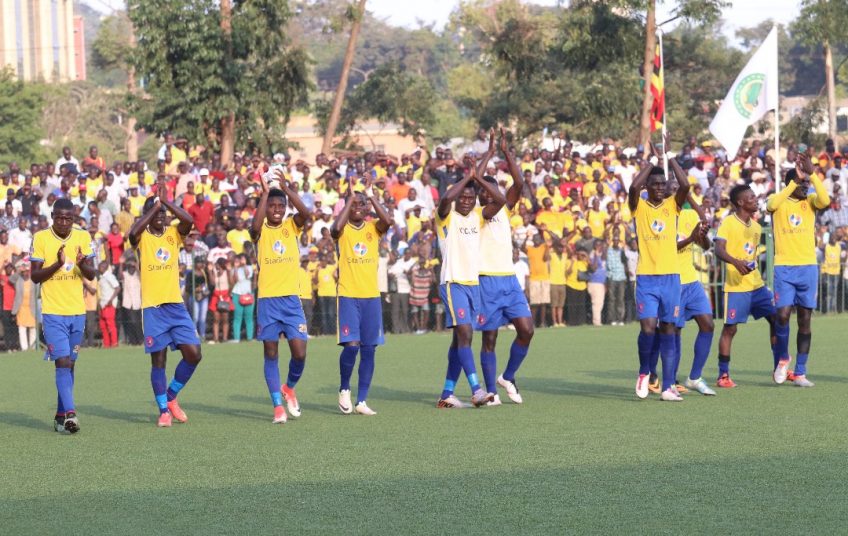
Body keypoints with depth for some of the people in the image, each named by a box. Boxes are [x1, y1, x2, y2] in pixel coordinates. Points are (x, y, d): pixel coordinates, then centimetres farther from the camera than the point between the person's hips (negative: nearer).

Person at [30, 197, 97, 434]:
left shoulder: (83, 237, 4)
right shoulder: (40, 238, -5)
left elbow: (91, 275, 4)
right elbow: (35, 276, -5)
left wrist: (82, 264, -19)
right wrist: (57, 264, -21)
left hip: (77, 312, 4)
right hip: (53, 313, -4)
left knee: (69, 364, 8)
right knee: (63, 362, -15)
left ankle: (60, 416, 16)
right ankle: (70, 414, -23)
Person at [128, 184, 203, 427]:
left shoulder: (173, 234, 7)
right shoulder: (142, 238, -1)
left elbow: (188, 220, -14)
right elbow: (133, 233, -26)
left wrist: (165, 201, -16)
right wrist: (155, 205, -20)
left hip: (176, 305, 3)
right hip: (153, 307, -3)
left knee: (193, 354, -3)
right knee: (158, 360, -1)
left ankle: (171, 397, 17)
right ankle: (163, 410, 12)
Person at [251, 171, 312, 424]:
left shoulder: (292, 227, 6)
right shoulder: (261, 231, 1)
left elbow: (305, 213, -15)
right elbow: (255, 226, -24)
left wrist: (286, 188, -20)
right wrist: (265, 192, -22)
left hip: (292, 298, 1)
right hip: (267, 300, -1)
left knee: (299, 353, -5)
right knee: (271, 353, 0)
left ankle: (289, 388, 23)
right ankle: (278, 406, 5)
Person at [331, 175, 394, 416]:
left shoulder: (373, 228, 6)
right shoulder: (342, 230, 0)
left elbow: (387, 221, -16)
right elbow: (336, 228, -25)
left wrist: (370, 195, -17)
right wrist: (350, 197, -17)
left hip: (371, 296, 3)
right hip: (348, 296, -3)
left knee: (369, 349, 2)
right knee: (351, 346, -13)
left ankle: (362, 401, 7)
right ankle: (344, 389, 11)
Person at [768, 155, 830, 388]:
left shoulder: (810, 201, 7)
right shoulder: (778, 201, 2)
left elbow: (825, 200, -16)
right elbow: (772, 205, -23)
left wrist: (813, 175, -20)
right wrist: (795, 181, -24)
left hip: (808, 266, 2)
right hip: (784, 267, -2)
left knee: (805, 320, 3)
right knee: (783, 315, -13)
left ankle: (800, 373, 8)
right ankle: (783, 359, 13)